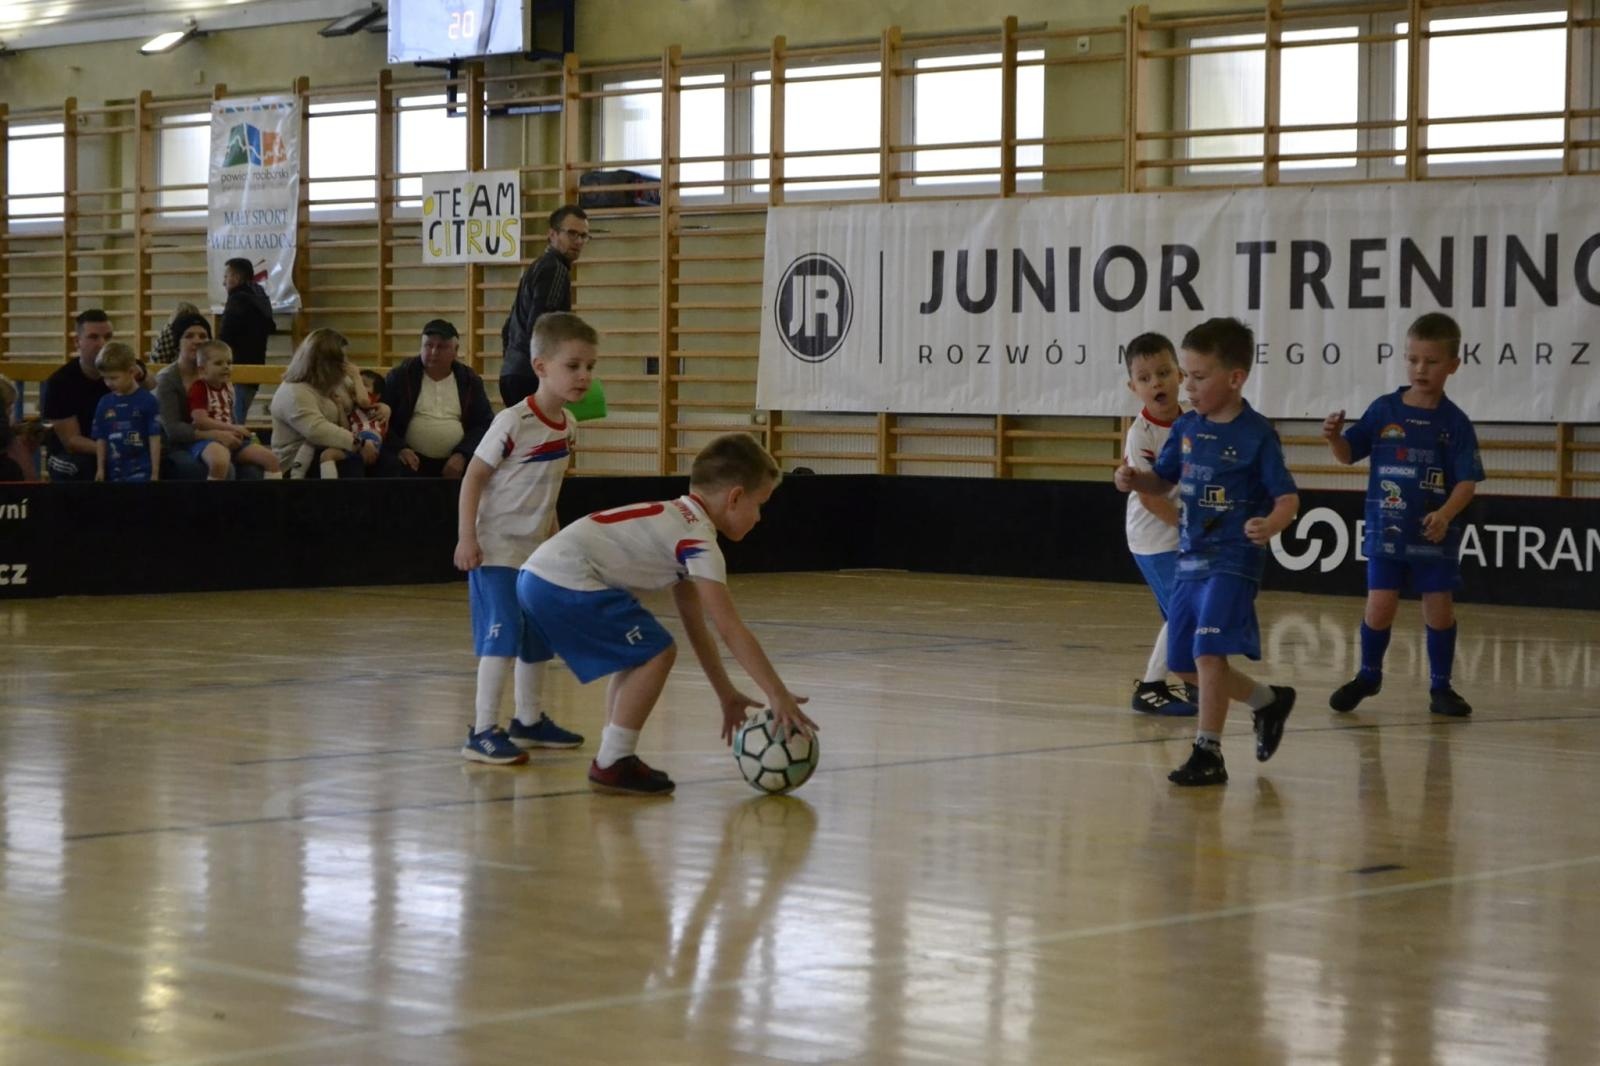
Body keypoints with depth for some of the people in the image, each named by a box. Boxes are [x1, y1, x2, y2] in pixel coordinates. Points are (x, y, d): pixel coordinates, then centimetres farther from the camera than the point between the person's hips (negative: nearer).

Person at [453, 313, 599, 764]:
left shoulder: (567, 425, 3)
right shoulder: (512, 423, -20)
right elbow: (474, 477, -16)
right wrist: (466, 538, -19)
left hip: (536, 550, 8)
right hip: (496, 550, -8)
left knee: (538, 640, 16)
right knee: (502, 637, -14)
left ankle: (529, 721, 31)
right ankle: (484, 731, -10)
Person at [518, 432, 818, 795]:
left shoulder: (679, 521, 20)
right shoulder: (698, 539, -9)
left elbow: (695, 626, 24)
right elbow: (731, 629, -16)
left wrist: (726, 694, 24)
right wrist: (778, 695, -16)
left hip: (536, 575, 10)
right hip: (566, 583, -10)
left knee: (640, 651, 20)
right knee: (656, 653, -7)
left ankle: (614, 758, 22)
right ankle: (612, 764, -1)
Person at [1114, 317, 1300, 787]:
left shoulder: (1257, 434, -12)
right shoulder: (1186, 427, 7)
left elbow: (1288, 496, -14)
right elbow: (1164, 478, 19)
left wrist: (1271, 524, -35)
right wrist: (1134, 479, -3)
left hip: (1232, 562, -8)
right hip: (1190, 559, 8)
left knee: (1209, 653, -17)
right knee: (1184, 664, 13)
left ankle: (1208, 752, -8)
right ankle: (1267, 701, 33)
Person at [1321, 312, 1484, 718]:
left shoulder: (1454, 423, -5)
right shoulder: (1384, 410, 0)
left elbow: (1467, 480, -9)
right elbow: (1349, 454, 5)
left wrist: (1445, 514, -25)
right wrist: (1334, 436, -16)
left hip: (1435, 535, -1)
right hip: (1387, 530, 1)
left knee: (1439, 608, 4)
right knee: (1379, 605, 1)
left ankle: (1440, 687, 18)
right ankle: (1368, 676, 23)